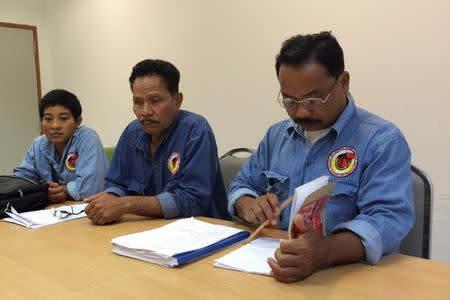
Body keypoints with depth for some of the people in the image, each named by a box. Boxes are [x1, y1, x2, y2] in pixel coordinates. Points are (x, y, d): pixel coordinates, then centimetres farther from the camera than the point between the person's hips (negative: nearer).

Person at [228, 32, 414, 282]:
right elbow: (242, 186, 15)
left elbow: (389, 219, -19)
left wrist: (324, 251, -36)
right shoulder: (277, 134, 9)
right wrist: (248, 206, -8)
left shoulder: (382, 141, -9)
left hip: (348, 273, -3)